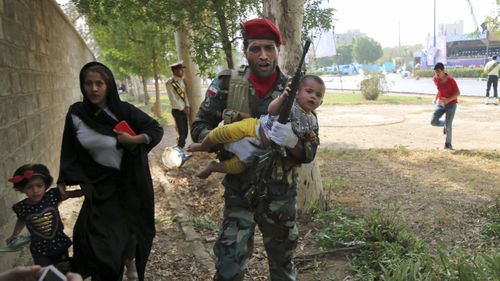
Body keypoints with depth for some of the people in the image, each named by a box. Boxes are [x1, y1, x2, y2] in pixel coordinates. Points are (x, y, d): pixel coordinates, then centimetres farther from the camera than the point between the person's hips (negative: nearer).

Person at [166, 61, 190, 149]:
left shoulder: (181, 81, 8)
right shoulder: (170, 83, -14)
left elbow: (185, 94, 10)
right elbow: (173, 99, -16)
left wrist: (187, 107, -2)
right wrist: (183, 109, -12)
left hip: (184, 109, 6)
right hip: (177, 110, -6)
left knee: (185, 131, 9)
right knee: (181, 132, -6)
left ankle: (181, 147, 24)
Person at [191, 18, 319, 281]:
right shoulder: (226, 84, -9)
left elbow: (309, 153, -8)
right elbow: (199, 127, -3)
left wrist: (292, 141, -32)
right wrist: (230, 142, -23)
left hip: (280, 195, 1)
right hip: (238, 192, 0)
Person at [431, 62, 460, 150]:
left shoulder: (451, 80, -18)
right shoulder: (435, 79, -3)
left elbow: (458, 93, -15)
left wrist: (448, 100, -27)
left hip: (451, 104, -5)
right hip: (440, 104, 5)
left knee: (448, 125, -9)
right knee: (433, 122, -10)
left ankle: (448, 143, 9)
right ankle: (445, 124, 22)